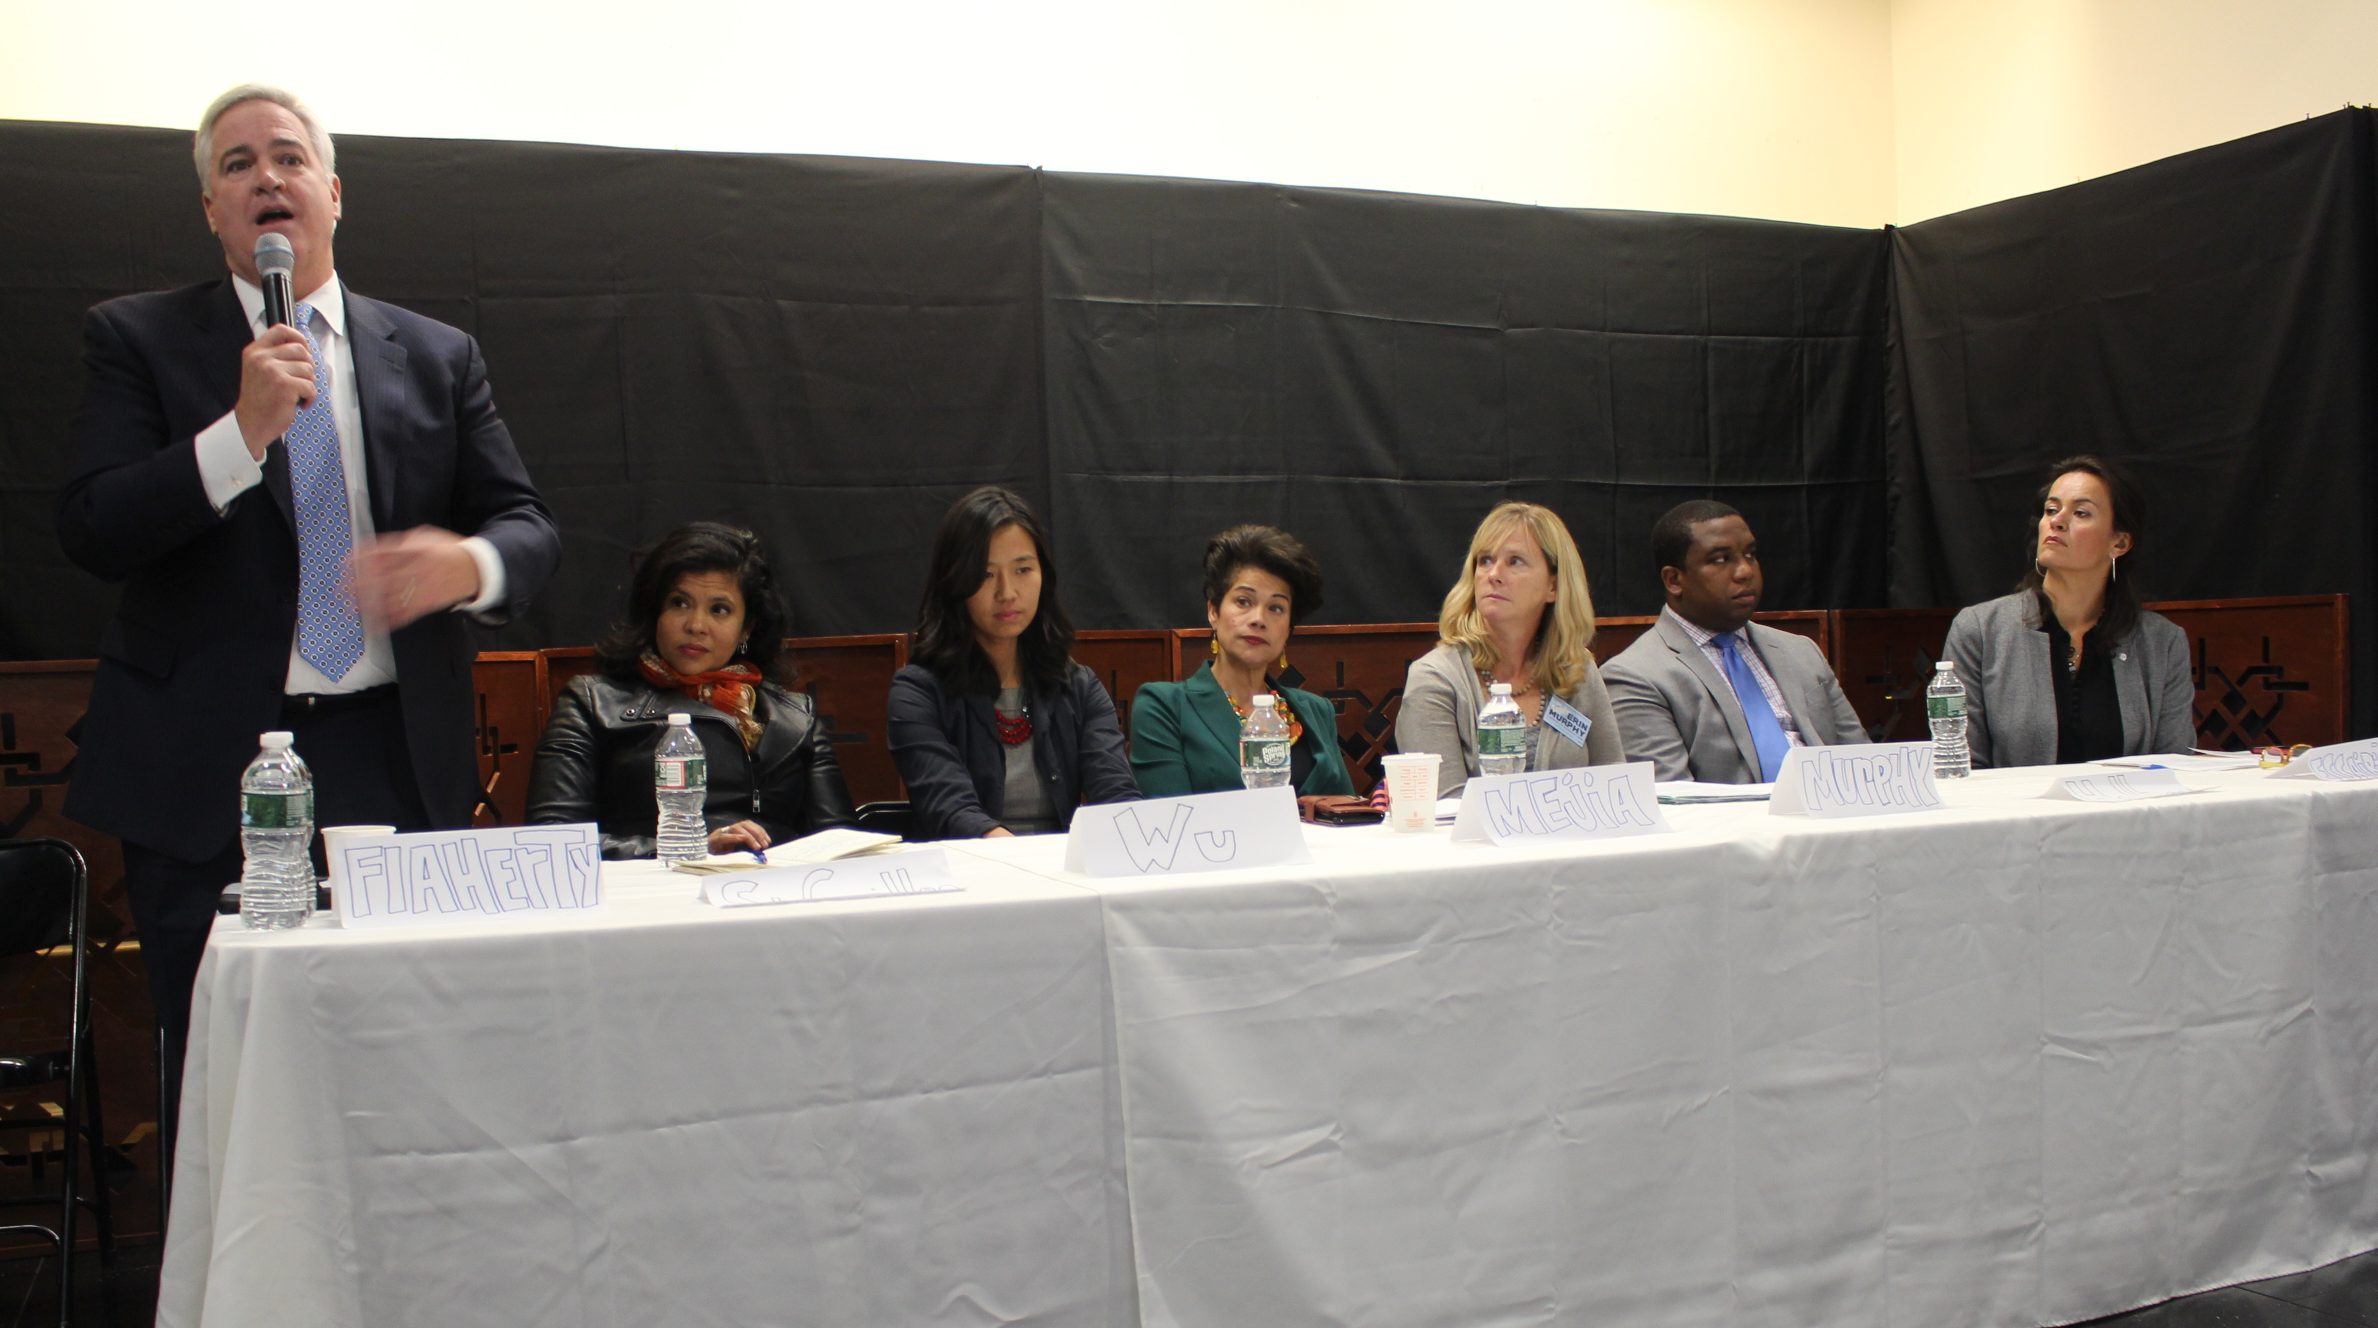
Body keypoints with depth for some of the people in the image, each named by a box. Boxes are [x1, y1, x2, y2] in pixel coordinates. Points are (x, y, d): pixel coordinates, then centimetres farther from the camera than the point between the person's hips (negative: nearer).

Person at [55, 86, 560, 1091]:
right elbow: (91, 533, -4)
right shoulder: (136, 339, 7)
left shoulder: (437, 358, 11)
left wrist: (468, 564, -17)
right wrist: (245, 430, -17)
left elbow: (528, 527, 6)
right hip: (205, 767, -1)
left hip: (394, 762, 2)